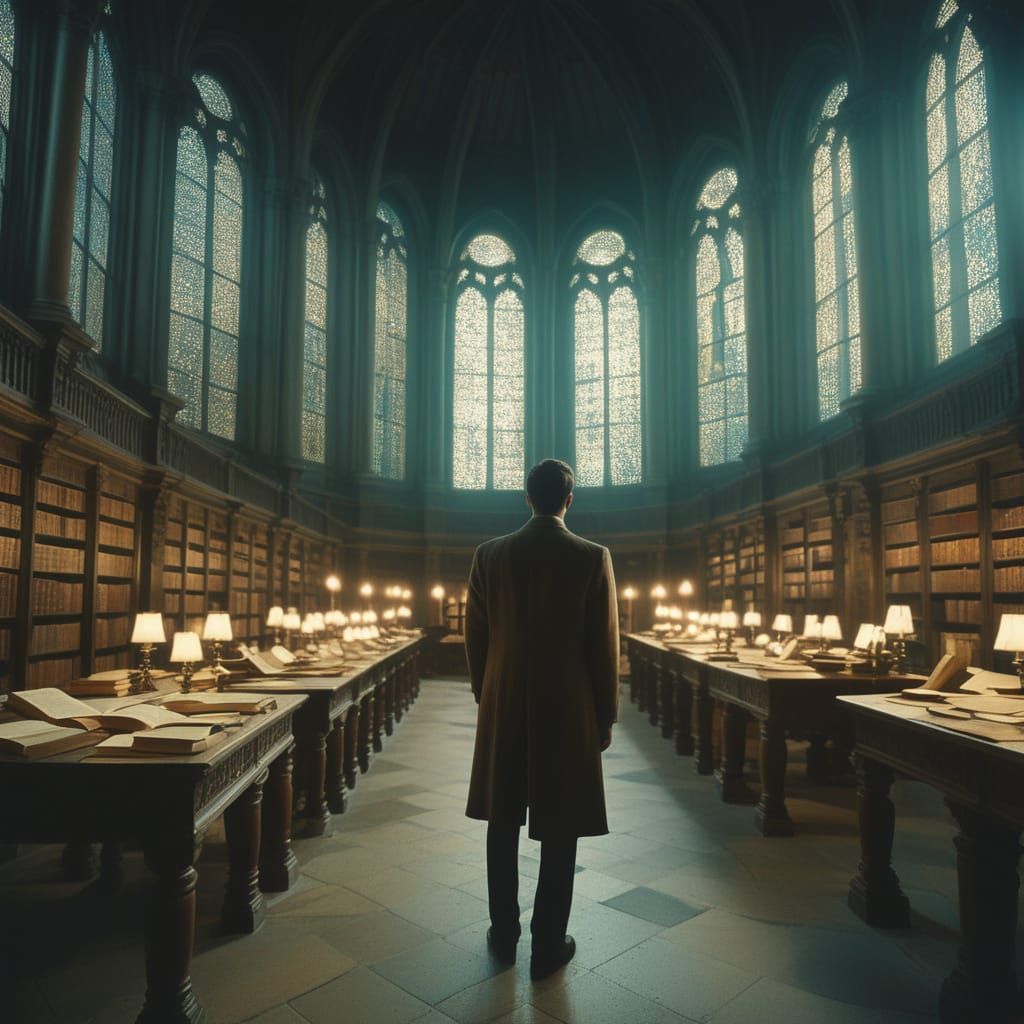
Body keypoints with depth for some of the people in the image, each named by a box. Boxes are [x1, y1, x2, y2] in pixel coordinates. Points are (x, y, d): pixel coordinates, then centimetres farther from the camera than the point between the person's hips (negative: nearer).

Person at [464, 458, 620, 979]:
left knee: (503, 824, 16)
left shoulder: (489, 555, -3)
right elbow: (604, 647, -7)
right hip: (569, 713, -2)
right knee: (558, 831, 10)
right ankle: (548, 945, 21)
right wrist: (605, 718, 4)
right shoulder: (593, 558, -9)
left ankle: (503, 934, 30)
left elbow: (475, 638, 3)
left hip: (503, 711, 3)